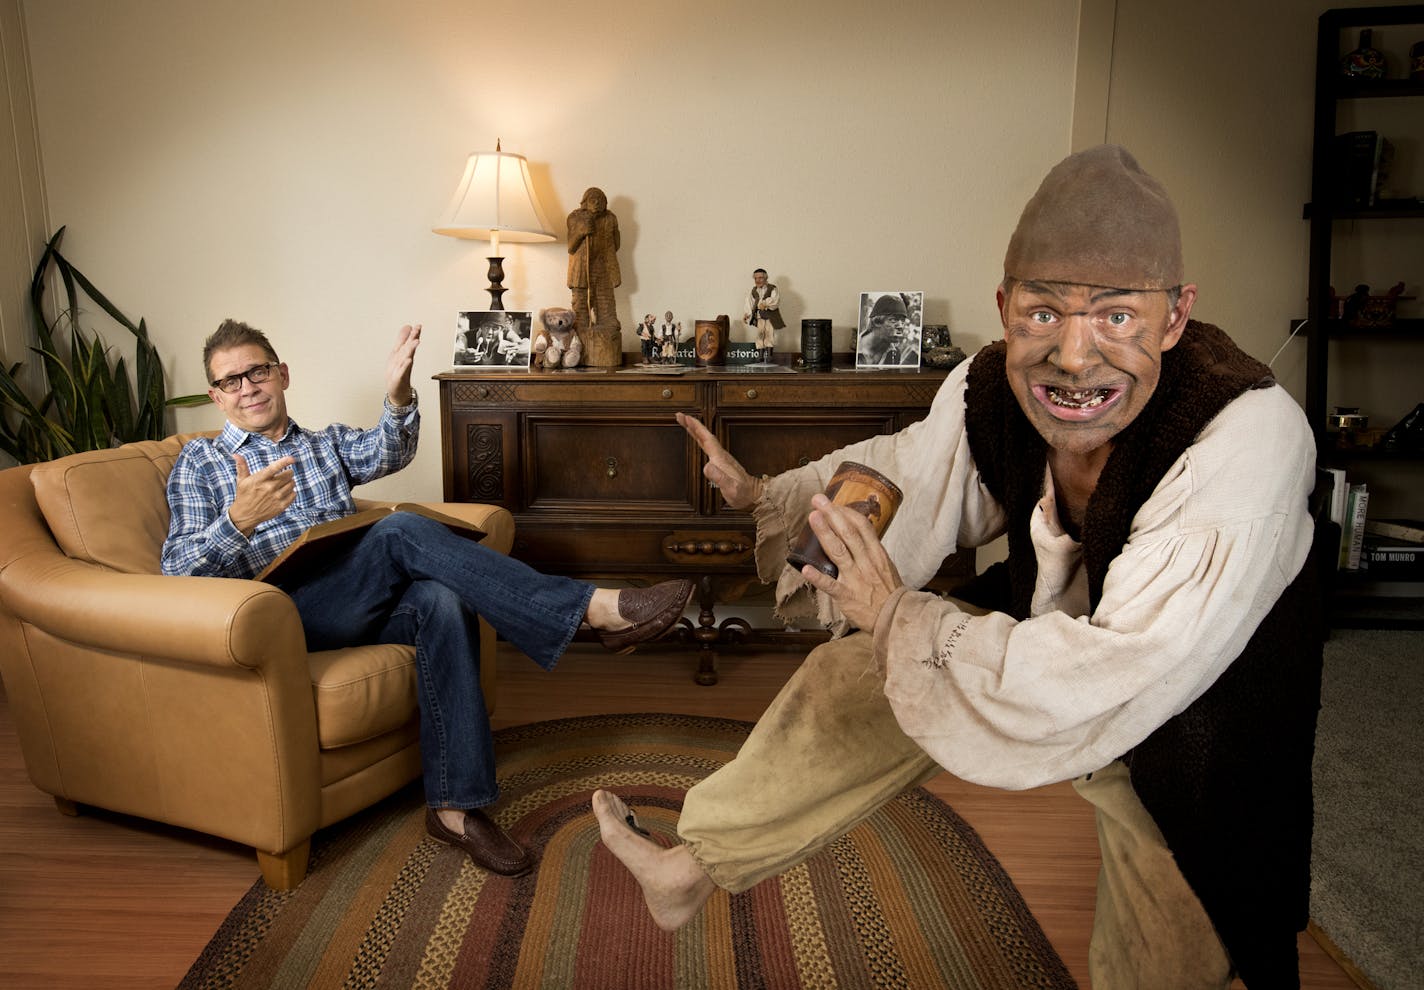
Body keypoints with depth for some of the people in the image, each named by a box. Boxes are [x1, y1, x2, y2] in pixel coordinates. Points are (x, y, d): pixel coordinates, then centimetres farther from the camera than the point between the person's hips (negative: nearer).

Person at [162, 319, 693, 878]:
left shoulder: (328, 444, 25)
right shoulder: (199, 463, 16)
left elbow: (387, 455, -1)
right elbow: (179, 570, 0)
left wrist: (397, 397, -24)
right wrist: (239, 520, -22)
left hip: (361, 608, 4)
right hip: (288, 615, -3)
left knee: (443, 600, -31)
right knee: (401, 531, -29)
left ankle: (454, 806, -26)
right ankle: (595, 609, -35)